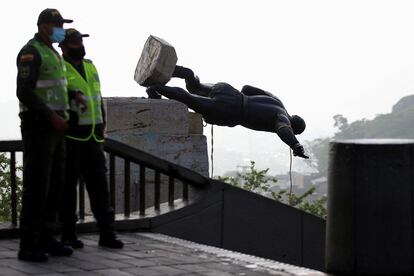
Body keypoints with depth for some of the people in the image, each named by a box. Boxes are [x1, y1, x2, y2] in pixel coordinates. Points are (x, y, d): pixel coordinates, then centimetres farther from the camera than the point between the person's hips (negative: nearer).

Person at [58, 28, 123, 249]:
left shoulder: (90, 68, 16)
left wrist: (101, 132, 16)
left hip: (92, 138, 6)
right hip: (69, 137, -6)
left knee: (99, 183, 3)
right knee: (68, 186, 1)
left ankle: (106, 233, 5)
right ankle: (68, 234, 8)